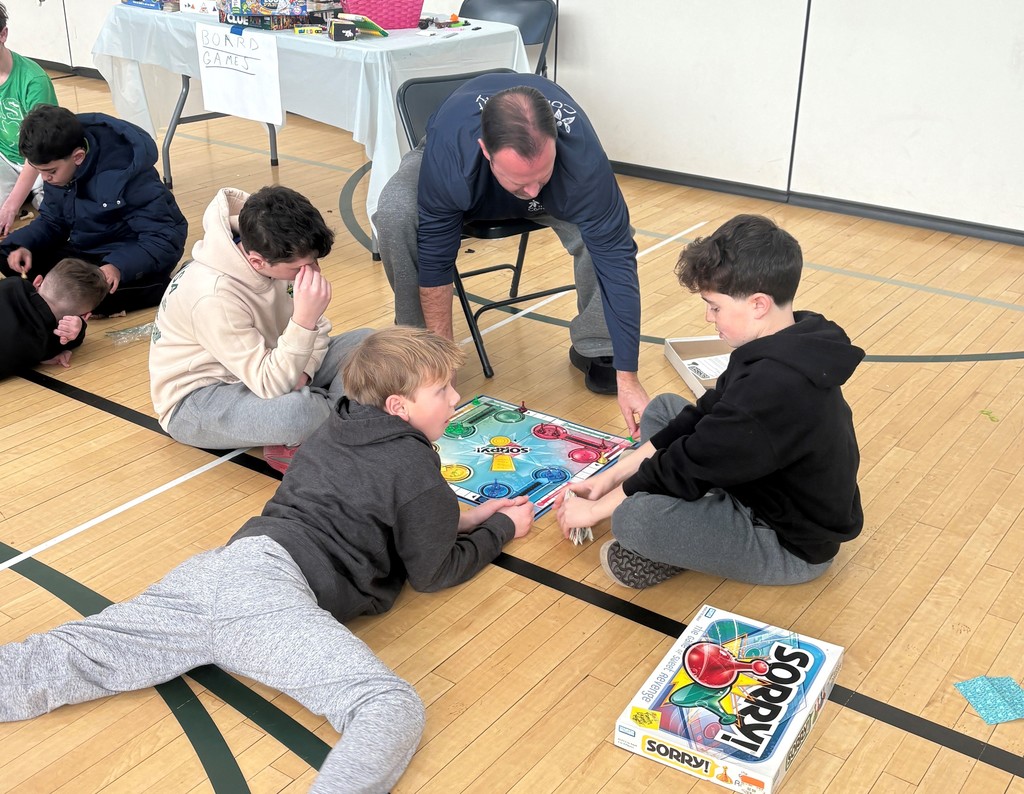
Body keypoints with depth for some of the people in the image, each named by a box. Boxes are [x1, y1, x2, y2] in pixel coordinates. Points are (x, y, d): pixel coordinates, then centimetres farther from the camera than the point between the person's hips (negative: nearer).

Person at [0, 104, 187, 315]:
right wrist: (24, 245, -13)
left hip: (132, 256, -7)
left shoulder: (126, 173, -27)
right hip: (85, 251, 8)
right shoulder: (57, 167, -6)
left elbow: (164, 240, -28)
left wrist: (119, 266, -43)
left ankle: (161, 289, -13)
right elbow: (51, 221, 8)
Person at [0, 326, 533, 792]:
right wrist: (502, 528, 26)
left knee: (68, 661, 2)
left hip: (228, 561, 8)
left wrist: (461, 518, 34)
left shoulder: (335, 432, 25)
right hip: (273, 587, -8)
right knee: (393, 710, -20)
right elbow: (433, 574, 12)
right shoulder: (416, 468, 3)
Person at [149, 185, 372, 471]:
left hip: (257, 371, 8)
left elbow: (317, 325, 2)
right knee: (296, 411, -40)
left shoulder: (274, 253, -12)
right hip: (198, 398, -8)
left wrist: (302, 371, -16)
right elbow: (270, 387, -33)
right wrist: (304, 320, -43)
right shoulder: (214, 297, -33)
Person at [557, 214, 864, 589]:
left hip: (790, 544, -10)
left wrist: (597, 508, -10)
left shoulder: (774, 386, -34)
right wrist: (613, 475, 2)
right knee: (663, 409, 13)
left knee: (632, 518, -31)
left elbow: (688, 467, -25)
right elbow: (702, 417, 3)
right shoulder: (786, 346, -3)